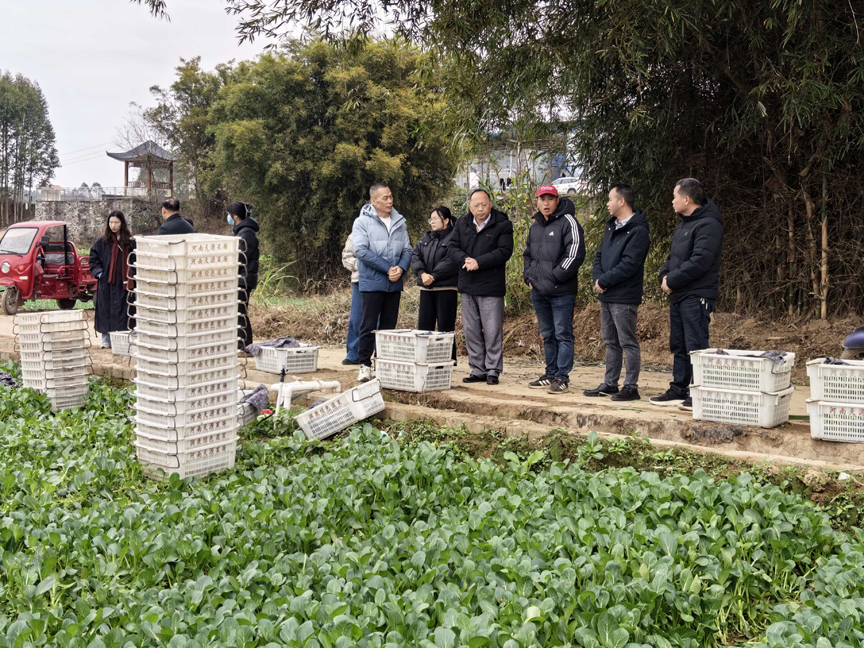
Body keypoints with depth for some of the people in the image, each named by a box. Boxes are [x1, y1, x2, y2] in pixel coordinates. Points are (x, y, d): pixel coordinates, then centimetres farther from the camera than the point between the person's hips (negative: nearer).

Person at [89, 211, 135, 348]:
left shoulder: (129, 242, 5)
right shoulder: (102, 241, 4)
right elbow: (93, 259, 8)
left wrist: (131, 277, -3)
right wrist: (98, 272, -6)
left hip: (123, 283, 0)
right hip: (106, 283, 0)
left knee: (121, 311, 0)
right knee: (105, 311, 2)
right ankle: (106, 340, 9)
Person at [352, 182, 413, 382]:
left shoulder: (400, 222, 9)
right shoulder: (362, 221, -5)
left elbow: (407, 249, 11)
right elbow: (361, 251, -13)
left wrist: (401, 268, -10)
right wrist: (388, 268, -16)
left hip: (394, 283, 5)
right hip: (372, 282, -4)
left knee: (389, 326, 9)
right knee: (369, 326, -2)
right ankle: (365, 365, 6)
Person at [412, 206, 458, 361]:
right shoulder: (426, 238, 17)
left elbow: (450, 261, -18)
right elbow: (415, 255, 8)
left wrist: (433, 276, -17)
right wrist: (422, 273, -9)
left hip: (446, 288, -7)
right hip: (426, 288, 7)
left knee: (445, 325, -3)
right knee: (424, 323, 9)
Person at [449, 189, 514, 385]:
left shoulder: (502, 225, -4)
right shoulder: (461, 224, 11)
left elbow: (504, 251, -14)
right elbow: (453, 247, 4)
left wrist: (479, 262, -19)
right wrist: (465, 260, -16)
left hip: (491, 287, -5)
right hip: (467, 286, 5)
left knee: (492, 331, -3)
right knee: (471, 330, 9)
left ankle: (493, 370, 7)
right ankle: (478, 370, 17)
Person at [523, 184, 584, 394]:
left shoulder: (568, 222, -8)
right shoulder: (535, 226, 17)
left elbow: (575, 253, -17)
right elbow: (528, 254, 29)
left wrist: (554, 276, -16)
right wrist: (528, 276, 13)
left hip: (562, 292, -8)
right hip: (539, 291, 8)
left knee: (563, 334, -4)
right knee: (547, 335, 14)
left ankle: (562, 377, -1)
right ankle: (550, 374, 23)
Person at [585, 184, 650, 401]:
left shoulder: (638, 231, -13)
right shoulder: (611, 228, 17)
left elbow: (629, 265, -20)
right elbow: (599, 256, 16)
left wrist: (604, 281, -15)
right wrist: (598, 278, -3)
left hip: (624, 297, -9)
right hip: (606, 296, 9)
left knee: (628, 342, -3)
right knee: (611, 342, 15)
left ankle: (631, 387, 2)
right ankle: (610, 384, 24)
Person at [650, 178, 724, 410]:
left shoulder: (708, 225, -13)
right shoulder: (684, 224, 19)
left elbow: (699, 262, -22)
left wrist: (672, 280, -15)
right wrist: (665, 276, 3)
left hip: (697, 296, -10)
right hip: (678, 295, 10)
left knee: (696, 346, -9)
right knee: (678, 345, 14)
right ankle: (678, 390, 22)